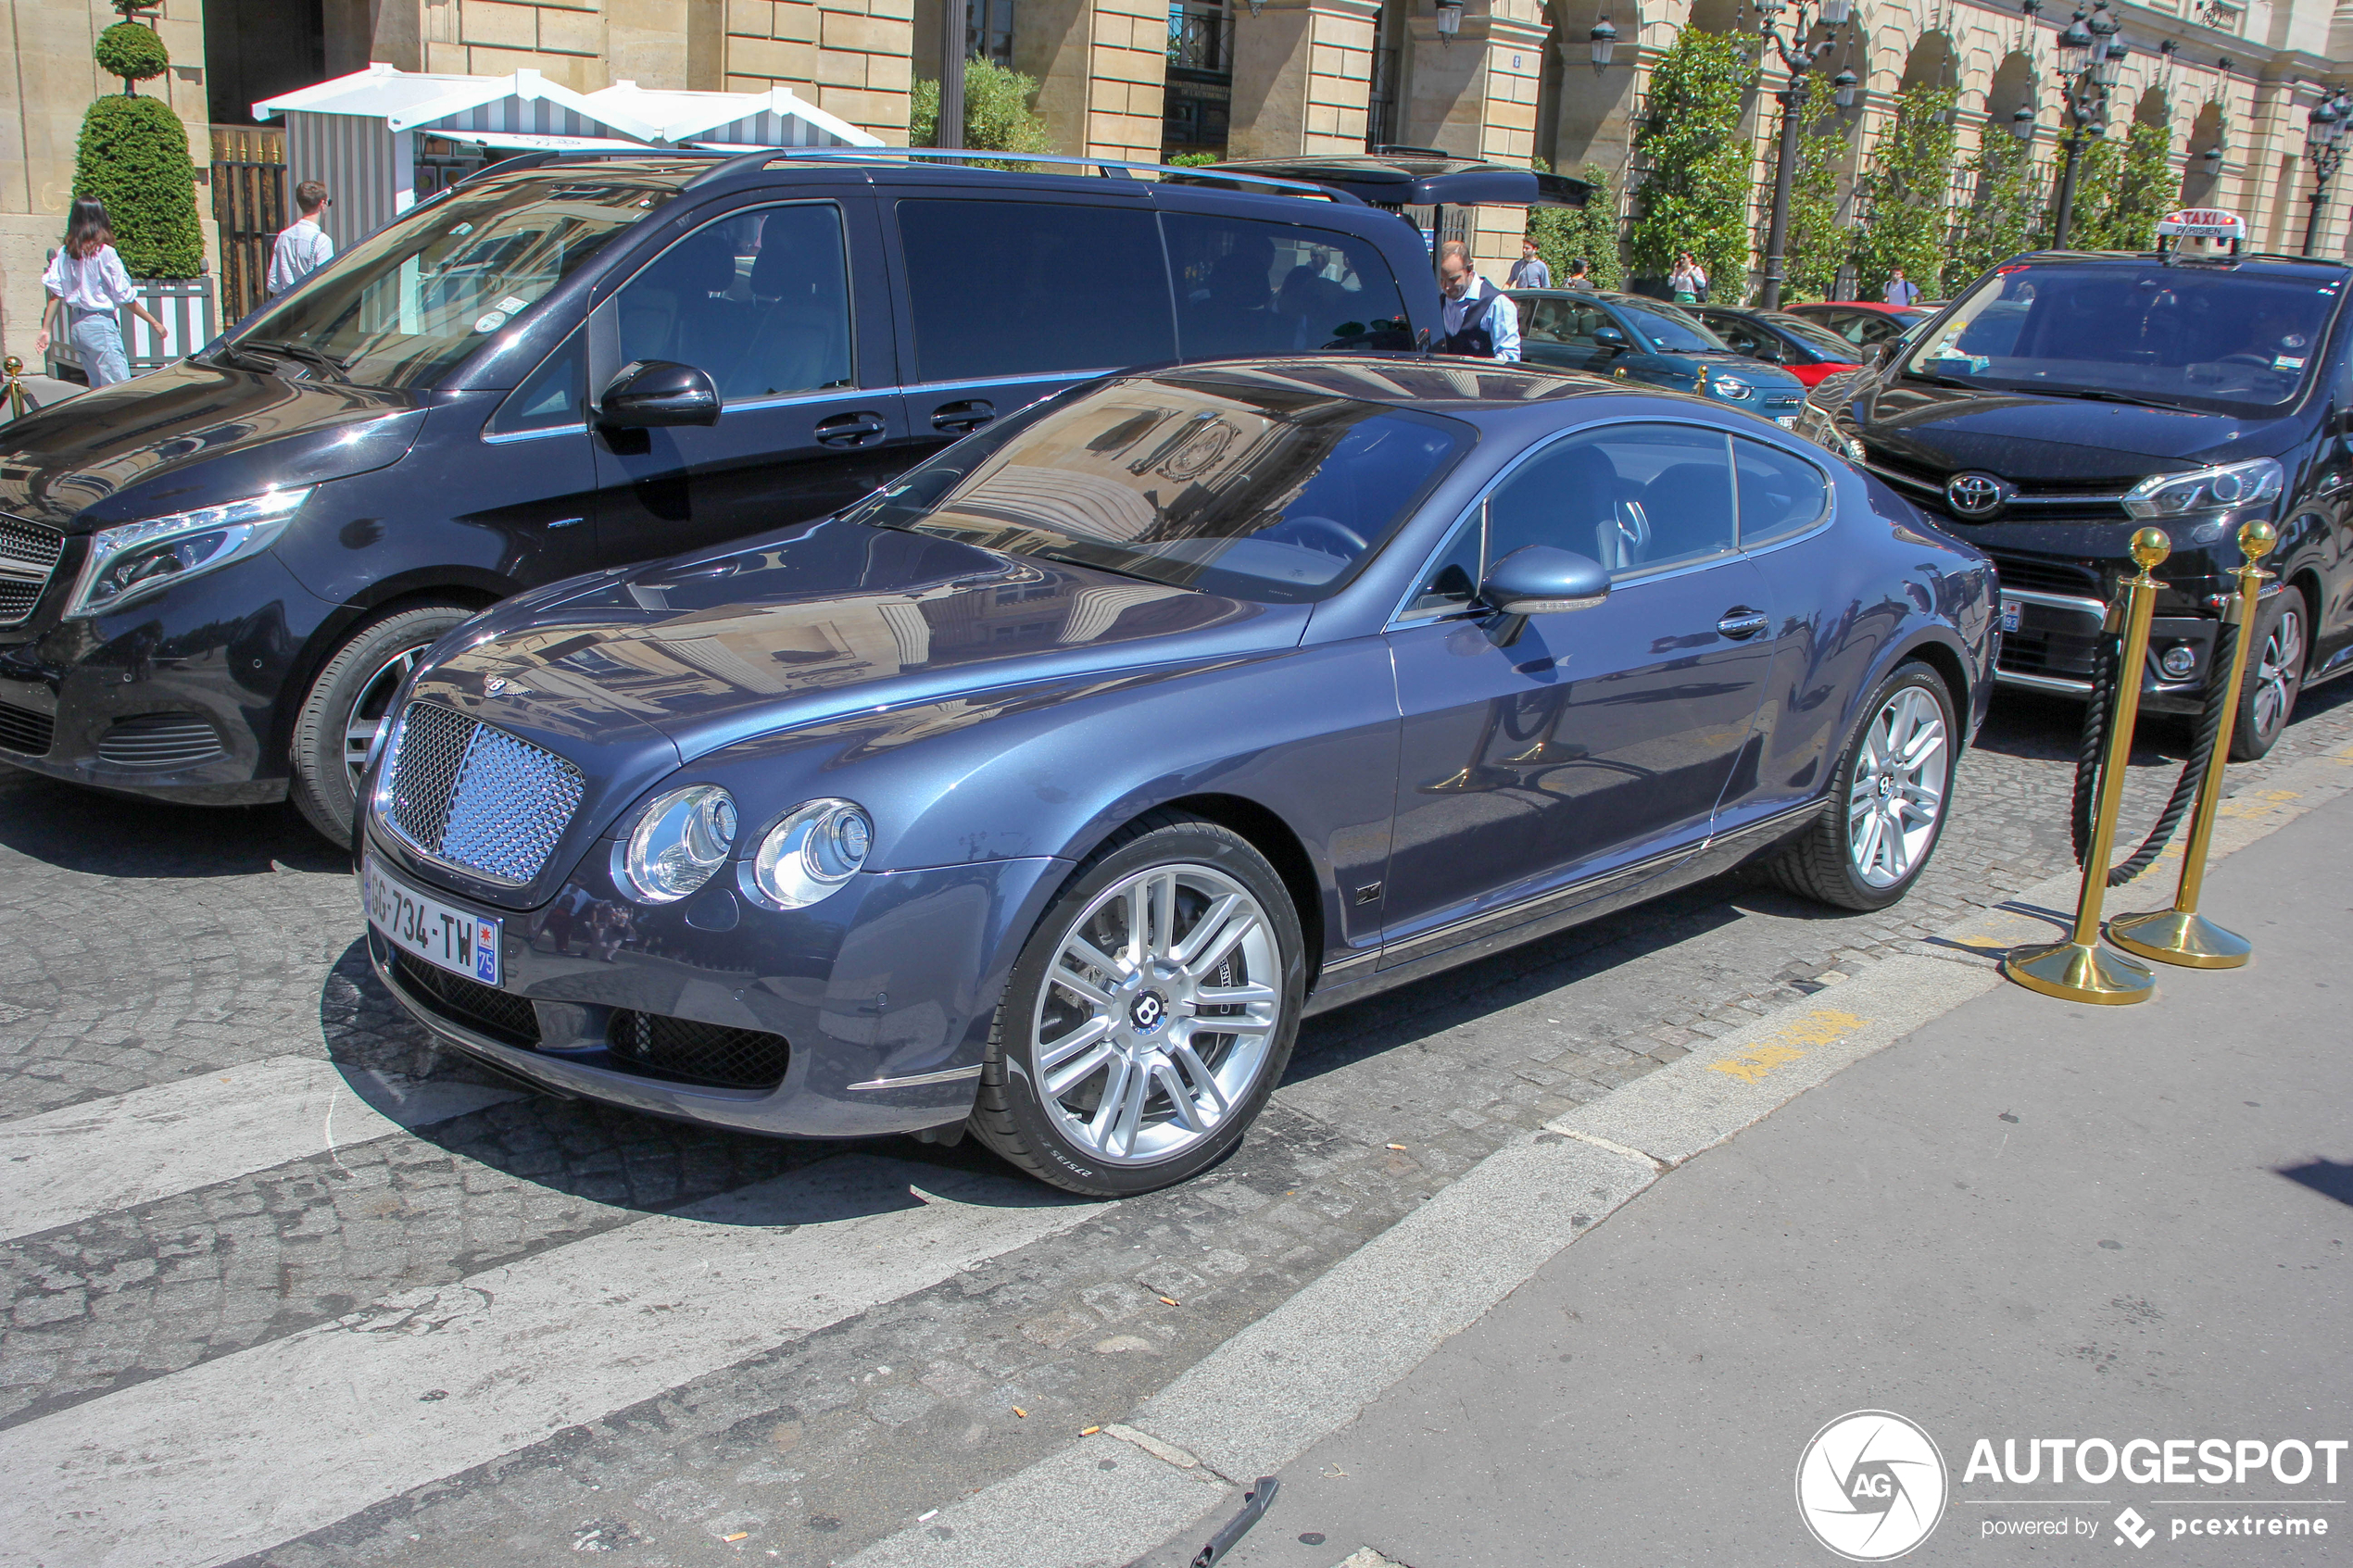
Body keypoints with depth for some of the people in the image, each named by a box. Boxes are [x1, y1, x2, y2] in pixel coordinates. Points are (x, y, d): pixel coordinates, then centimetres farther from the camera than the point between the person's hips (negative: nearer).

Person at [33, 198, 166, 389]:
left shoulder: (64, 253, 7)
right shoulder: (104, 252, -11)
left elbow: (55, 293, 5)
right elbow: (124, 296, -9)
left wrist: (45, 329, 9)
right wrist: (154, 322, -1)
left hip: (76, 326, 7)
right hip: (101, 325, -7)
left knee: (99, 387, 14)